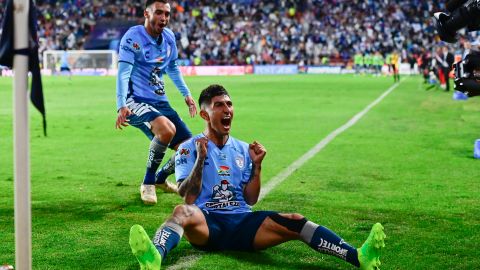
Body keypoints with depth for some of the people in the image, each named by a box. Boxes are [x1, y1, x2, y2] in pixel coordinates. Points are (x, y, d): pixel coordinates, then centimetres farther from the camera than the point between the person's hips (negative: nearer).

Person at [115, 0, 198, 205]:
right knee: (167, 129, -36)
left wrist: (186, 94, 23)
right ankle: (148, 183, -14)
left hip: (160, 102, 7)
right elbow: (123, 73, -22)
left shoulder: (169, 37, 8)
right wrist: (122, 107, -34)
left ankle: (161, 178, 30)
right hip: (136, 101, -7)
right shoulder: (132, 38, -12)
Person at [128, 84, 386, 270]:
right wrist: (200, 159, -13)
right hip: (208, 223, -4)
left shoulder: (242, 149, 17)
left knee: (294, 221, -20)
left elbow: (250, 200, 13)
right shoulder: (189, 148, 5)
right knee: (182, 212, -37)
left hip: (242, 221, 4)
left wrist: (256, 166, 1)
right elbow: (188, 199, -6)